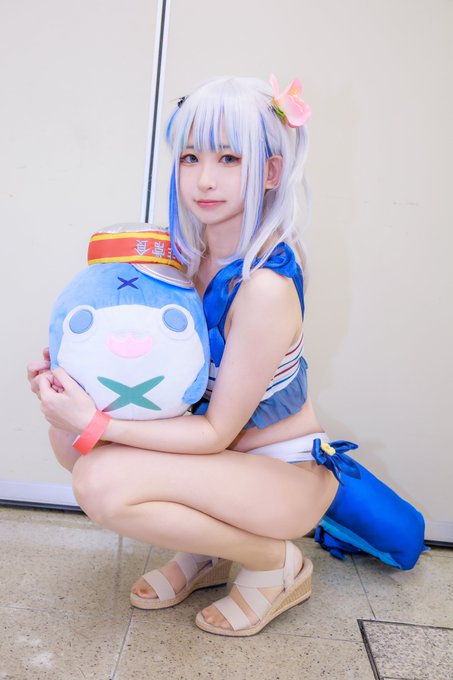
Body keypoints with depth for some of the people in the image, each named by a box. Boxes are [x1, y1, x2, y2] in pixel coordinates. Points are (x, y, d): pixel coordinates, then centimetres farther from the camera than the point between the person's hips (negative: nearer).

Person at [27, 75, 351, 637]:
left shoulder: (265, 287, -28)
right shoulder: (187, 252, -4)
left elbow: (217, 433, -23)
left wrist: (97, 424, -26)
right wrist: (76, 378, -12)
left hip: (288, 474, -7)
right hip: (227, 451, 7)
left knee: (101, 482, -25)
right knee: (69, 437, -7)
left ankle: (276, 562, -3)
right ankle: (206, 552, 10)